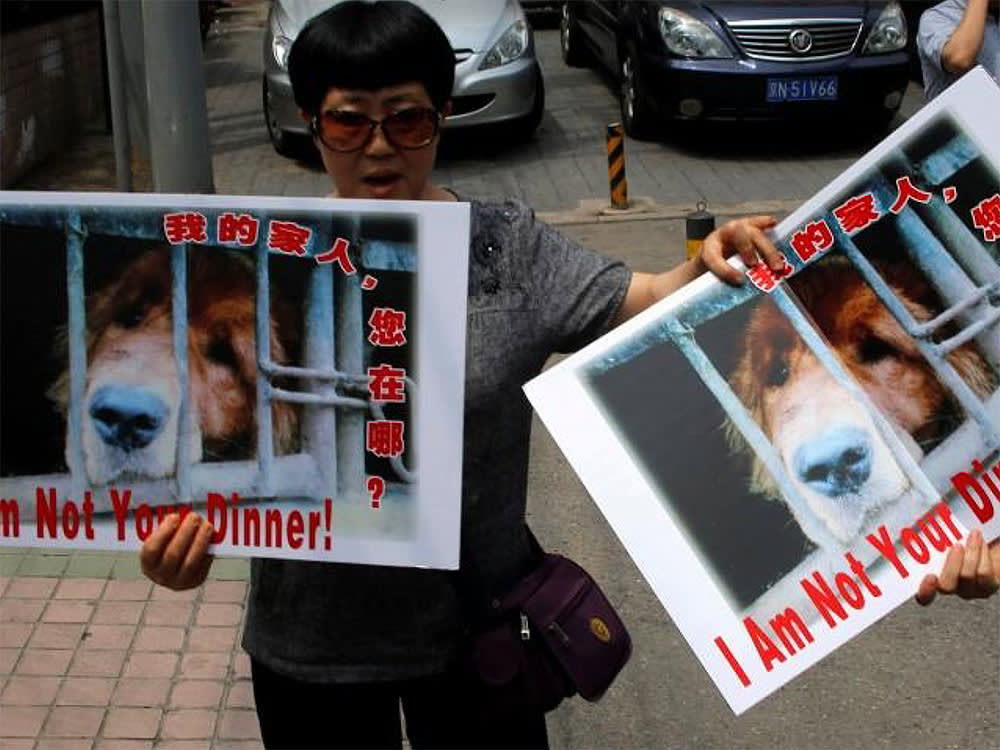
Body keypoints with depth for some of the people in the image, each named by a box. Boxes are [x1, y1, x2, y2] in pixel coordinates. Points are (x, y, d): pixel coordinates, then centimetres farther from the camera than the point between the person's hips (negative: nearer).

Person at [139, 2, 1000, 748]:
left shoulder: (509, 250, -7)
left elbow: (641, 306, -16)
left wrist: (710, 266, -37)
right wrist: (186, 525, -26)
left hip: (475, 628, 0)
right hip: (311, 641, 0)